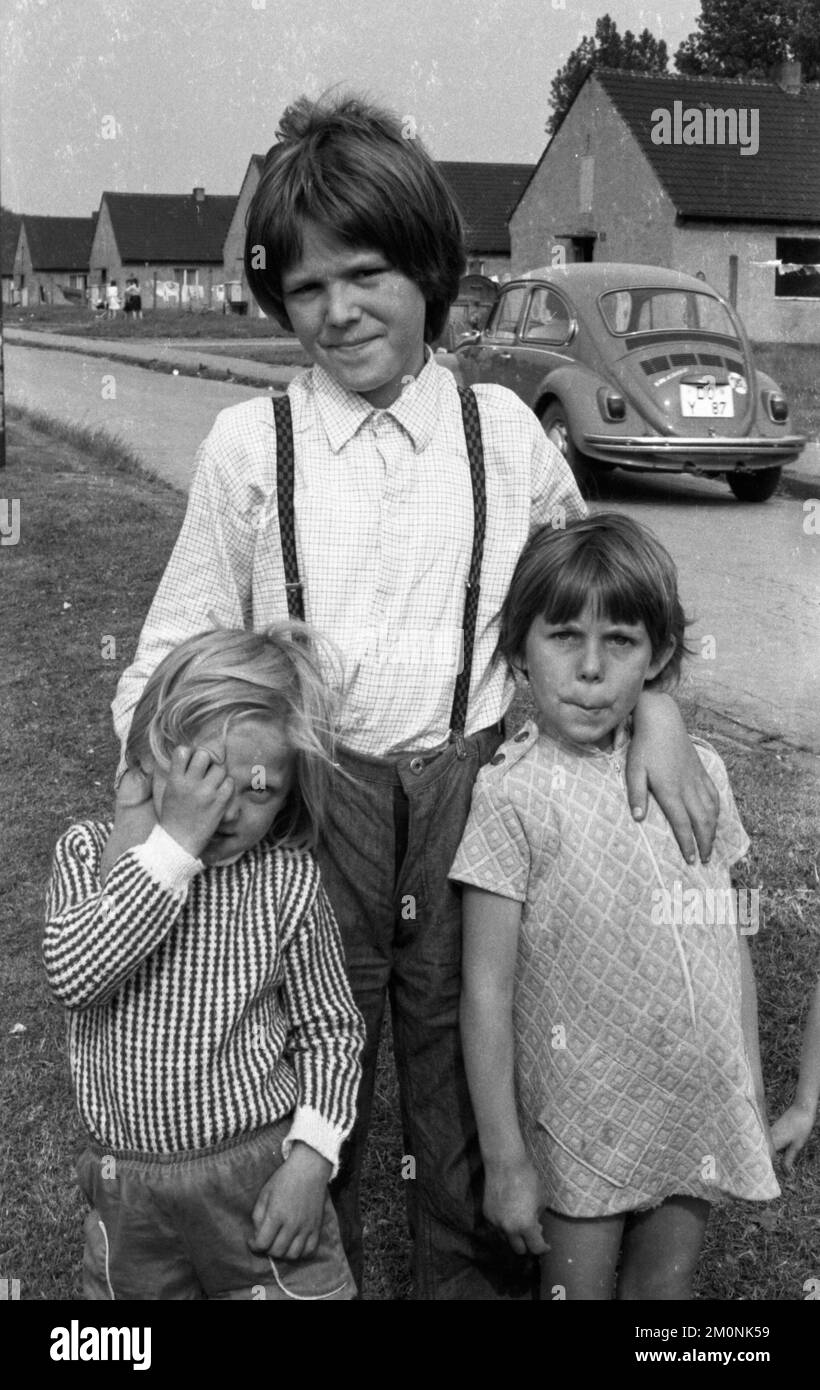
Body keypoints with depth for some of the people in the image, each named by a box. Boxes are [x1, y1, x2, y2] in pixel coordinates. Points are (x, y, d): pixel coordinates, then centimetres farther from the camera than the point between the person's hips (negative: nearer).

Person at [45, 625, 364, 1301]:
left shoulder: (287, 879, -9)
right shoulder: (90, 851, -6)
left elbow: (330, 1027, -1)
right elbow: (74, 973, -24)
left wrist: (310, 1156, -11)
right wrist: (174, 844, -26)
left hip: (262, 1170, -1)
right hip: (127, 1185, 2)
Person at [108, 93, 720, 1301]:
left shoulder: (505, 433, 3)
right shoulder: (249, 445, 0)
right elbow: (176, 647, 4)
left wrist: (655, 704, -1)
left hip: (467, 785, 1)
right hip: (306, 791, -1)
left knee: (463, 1043, 13)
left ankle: (471, 1270, 39)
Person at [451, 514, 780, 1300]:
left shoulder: (699, 772, -2)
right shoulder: (515, 795, -16)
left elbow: (730, 943, 7)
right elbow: (486, 992, -13)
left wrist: (753, 1098, 10)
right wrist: (504, 1160, -11)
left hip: (702, 1114, 4)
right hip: (586, 1126, -4)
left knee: (668, 1283, 20)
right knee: (579, 1288, 13)